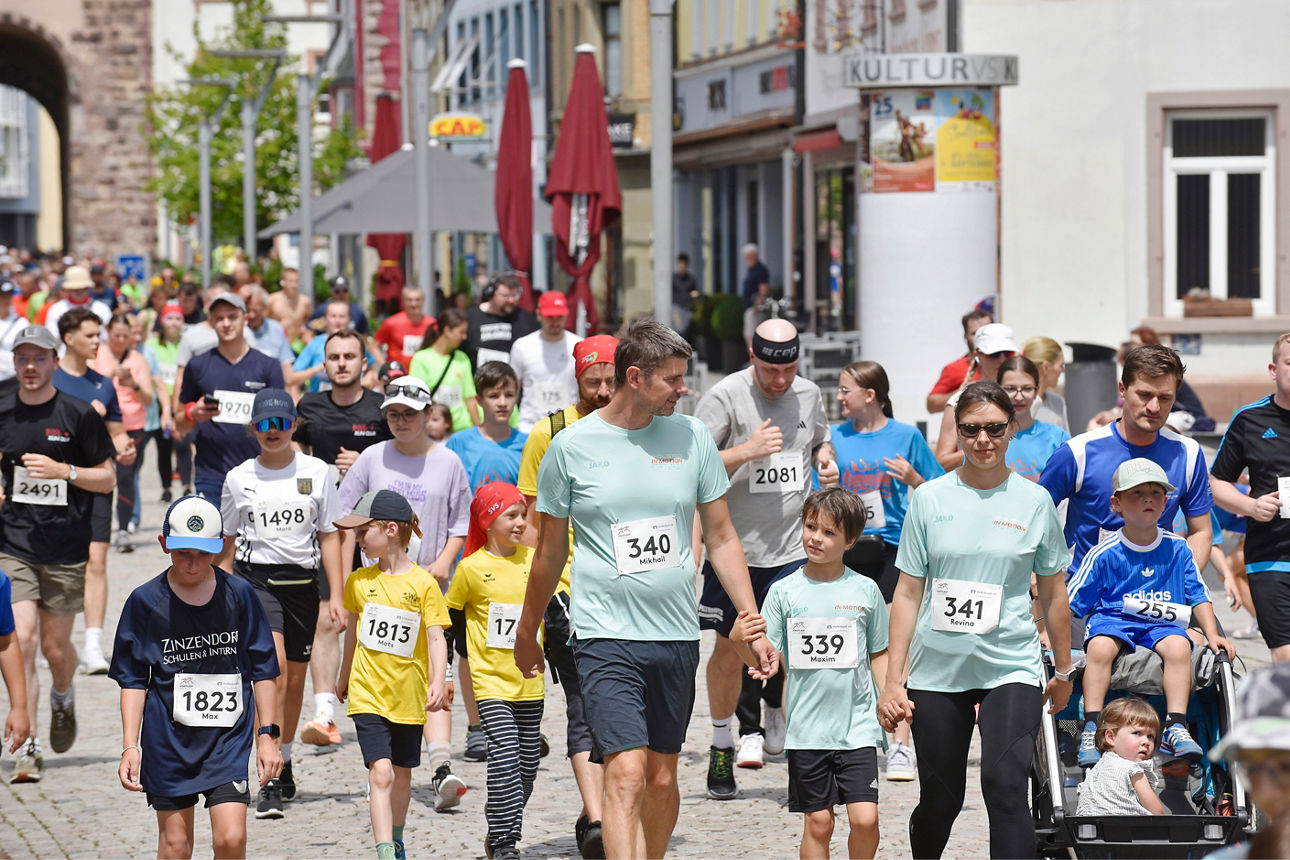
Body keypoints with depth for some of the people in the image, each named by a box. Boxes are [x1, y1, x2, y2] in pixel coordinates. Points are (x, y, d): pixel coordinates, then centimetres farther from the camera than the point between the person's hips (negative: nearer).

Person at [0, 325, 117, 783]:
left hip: (66, 549, -1)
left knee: (55, 646, 7)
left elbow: (108, 478, 1)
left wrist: (63, 471, -15)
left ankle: (62, 699, 43)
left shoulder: (78, 414, -3)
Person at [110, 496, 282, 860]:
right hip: (168, 736, 0)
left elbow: (263, 670, 6)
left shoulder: (239, 595, -1)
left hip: (228, 735, 0)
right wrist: (130, 746, -4)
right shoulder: (145, 601, -3)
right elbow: (133, 680, 2)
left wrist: (267, 735, 3)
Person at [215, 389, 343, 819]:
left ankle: (283, 764, 30)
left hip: (302, 582, 2)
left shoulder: (315, 473, 4)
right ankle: (271, 779, -24)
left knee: (295, 679, 8)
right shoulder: (239, 478, 4)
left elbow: (329, 537, 6)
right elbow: (229, 542, 13)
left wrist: (336, 595, 0)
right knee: (273, 664, -21)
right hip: (255, 579, -2)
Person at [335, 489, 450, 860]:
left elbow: (436, 638, -9)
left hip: (409, 697, 0)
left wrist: (437, 684, -22)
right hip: (368, 694, 0)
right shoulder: (360, 581, 2)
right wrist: (344, 678, 28)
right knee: (381, 773, -14)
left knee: (402, 775, 15)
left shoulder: (423, 583, -7)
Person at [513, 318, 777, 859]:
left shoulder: (692, 437, 4)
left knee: (662, 777, 10)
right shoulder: (572, 447, -3)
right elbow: (550, 551, 9)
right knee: (626, 774, -16)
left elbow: (721, 537, 11)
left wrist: (753, 624, 6)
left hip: (677, 636, 4)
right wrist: (527, 632, 17)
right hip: (607, 636, -4)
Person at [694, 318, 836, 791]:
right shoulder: (724, 397, -9)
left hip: (794, 545, 3)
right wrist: (747, 451, -23)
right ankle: (722, 745, 24)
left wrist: (826, 460, 4)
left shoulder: (808, 394, 7)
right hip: (735, 545, -2)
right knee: (729, 649, 7)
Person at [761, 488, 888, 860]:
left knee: (865, 819, -8)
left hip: (857, 727, 0)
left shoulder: (865, 590, 4)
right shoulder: (785, 591, 2)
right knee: (818, 822, 3)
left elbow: (878, 655, 12)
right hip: (807, 728, 0)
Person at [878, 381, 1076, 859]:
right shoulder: (929, 499, 3)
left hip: (1011, 669, -1)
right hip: (937, 671, 1)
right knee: (939, 801, 8)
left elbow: (1052, 593, 12)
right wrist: (892, 681, 0)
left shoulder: (1034, 502, 2)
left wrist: (1063, 671, 17)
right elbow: (908, 592, 4)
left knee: (1006, 787, -20)